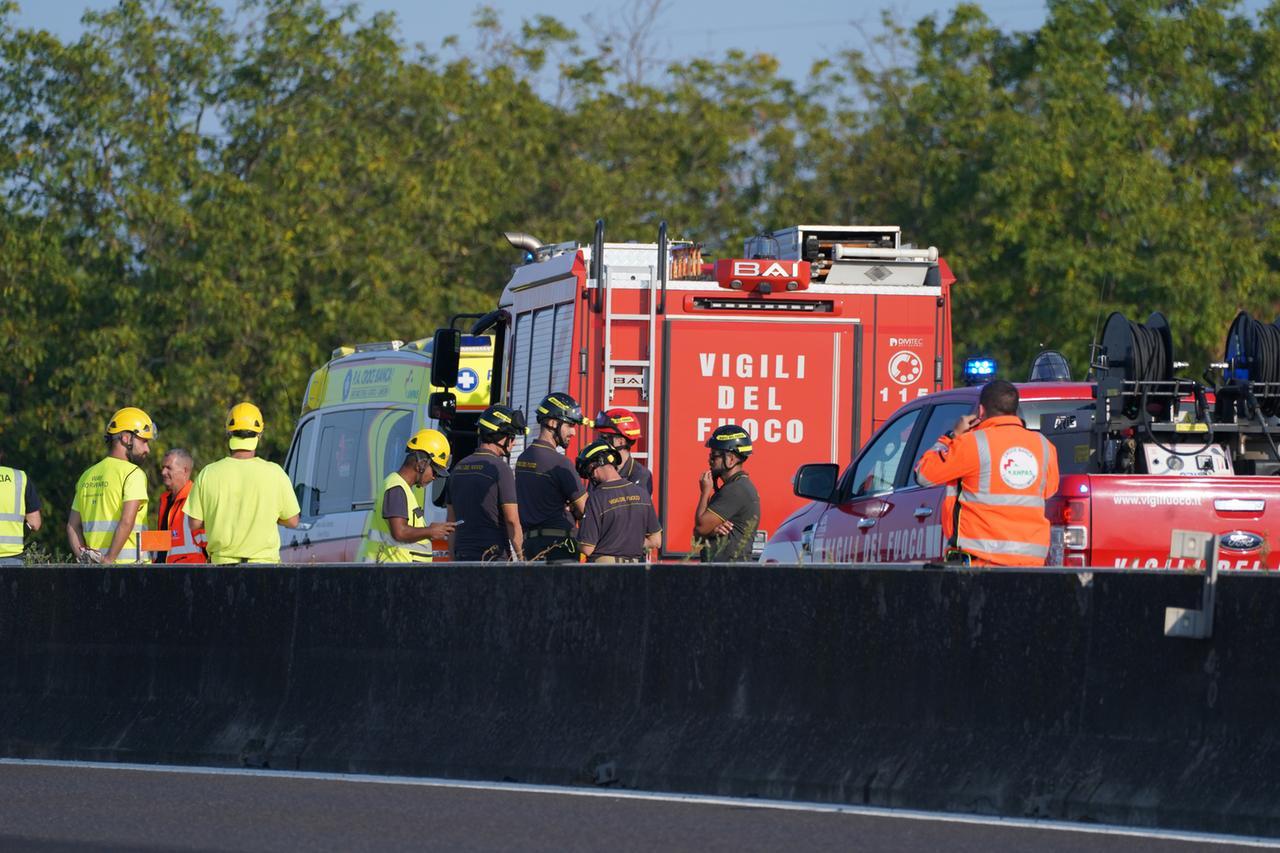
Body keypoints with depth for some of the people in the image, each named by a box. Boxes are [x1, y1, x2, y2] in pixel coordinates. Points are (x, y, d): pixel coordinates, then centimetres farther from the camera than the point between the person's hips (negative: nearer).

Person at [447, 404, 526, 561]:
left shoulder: (459, 468, 13)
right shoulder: (500, 469, -9)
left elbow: (451, 521, 16)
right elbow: (512, 520, -12)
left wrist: (454, 560, 20)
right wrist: (521, 557, -5)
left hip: (463, 555, 7)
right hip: (494, 557, -7)